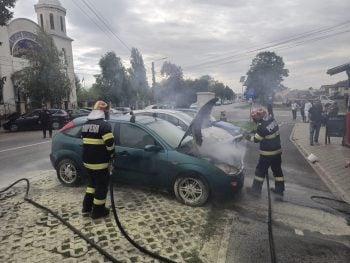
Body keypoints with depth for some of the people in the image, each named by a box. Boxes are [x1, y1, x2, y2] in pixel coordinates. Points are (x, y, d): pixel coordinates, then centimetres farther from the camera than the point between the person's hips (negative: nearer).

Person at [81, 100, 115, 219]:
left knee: (92, 182, 25)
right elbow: (110, 143, -21)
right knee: (101, 185, 6)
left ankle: (87, 206, 31)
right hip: (100, 162, -8)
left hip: (87, 160, 8)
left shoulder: (85, 124, 10)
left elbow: (85, 141, 16)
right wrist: (111, 155, -3)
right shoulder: (104, 125, -16)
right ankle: (98, 211, 16)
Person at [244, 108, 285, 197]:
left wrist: (249, 137, 3)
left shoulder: (262, 126, -25)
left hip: (267, 153, -8)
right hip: (277, 150, 8)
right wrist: (256, 132, 7)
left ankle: (256, 189, 16)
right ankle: (279, 189, 28)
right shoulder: (272, 119, -1)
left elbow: (256, 139, -14)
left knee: (260, 171, 6)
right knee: (277, 170, 17)